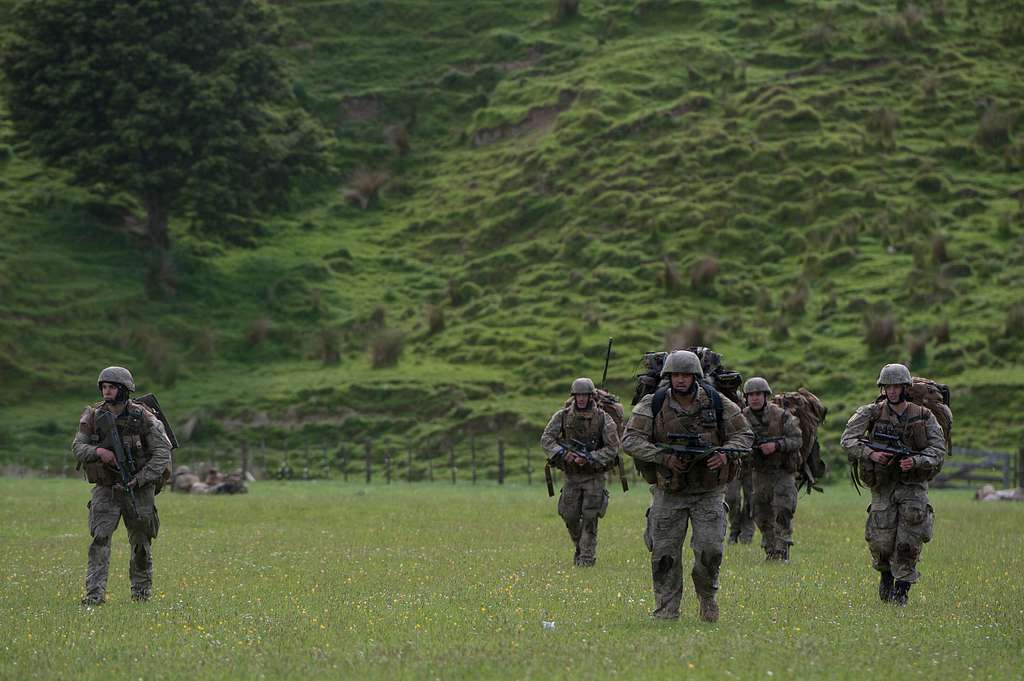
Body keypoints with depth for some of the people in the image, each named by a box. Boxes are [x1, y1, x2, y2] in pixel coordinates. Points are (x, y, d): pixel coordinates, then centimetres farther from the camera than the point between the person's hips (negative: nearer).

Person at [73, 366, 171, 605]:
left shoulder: (143, 417, -12)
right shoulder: (93, 417, -3)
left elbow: (162, 453, -12)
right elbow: (77, 447, -2)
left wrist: (139, 480, -20)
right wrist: (98, 451, -23)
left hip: (138, 489, -1)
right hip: (105, 489, 2)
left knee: (141, 544, 9)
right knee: (100, 538, -14)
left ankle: (142, 590, 28)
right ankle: (95, 593, -17)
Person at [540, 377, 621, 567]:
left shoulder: (603, 418, -9)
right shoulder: (563, 416, -2)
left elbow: (612, 448, -11)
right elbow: (546, 439, -5)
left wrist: (589, 459, -22)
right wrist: (562, 453, -22)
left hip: (594, 475, -3)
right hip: (572, 475, 3)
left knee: (589, 519, -7)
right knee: (570, 516, 3)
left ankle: (587, 557, -3)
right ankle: (579, 547, 27)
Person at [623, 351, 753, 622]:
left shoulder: (716, 403, -4)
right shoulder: (653, 404, -7)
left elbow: (744, 434, 3)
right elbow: (631, 440, -12)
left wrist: (725, 454, -18)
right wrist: (664, 458, -24)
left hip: (708, 491, 0)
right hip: (669, 491, 0)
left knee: (710, 549, -11)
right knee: (664, 554, 1)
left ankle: (707, 595, 17)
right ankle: (666, 612, 13)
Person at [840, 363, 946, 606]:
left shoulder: (924, 417, 0)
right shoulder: (871, 413, -1)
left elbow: (938, 450, -7)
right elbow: (848, 439, -9)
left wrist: (916, 461, -25)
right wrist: (870, 453, -26)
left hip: (913, 486, 0)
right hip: (883, 486, 0)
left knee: (909, 543, -10)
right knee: (881, 542, -5)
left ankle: (902, 588, 4)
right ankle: (886, 574, 26)